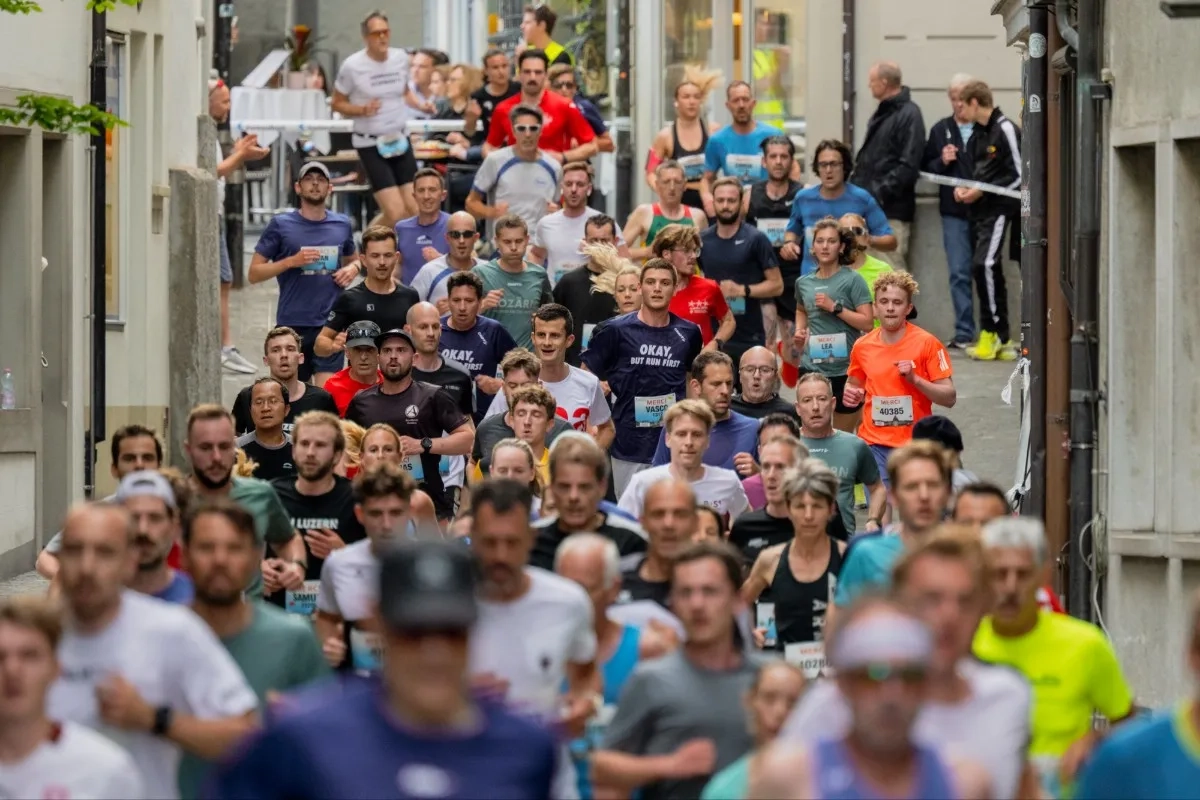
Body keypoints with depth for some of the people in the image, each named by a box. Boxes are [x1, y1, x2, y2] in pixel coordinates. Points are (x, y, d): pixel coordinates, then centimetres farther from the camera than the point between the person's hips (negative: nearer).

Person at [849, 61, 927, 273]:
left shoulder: (909, 115, -11)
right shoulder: (881, 114, 18)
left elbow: (908, 165, -18)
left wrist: (881, 192, -21)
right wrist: (855, 183, 12)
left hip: (892, 209, -9)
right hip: (870, 206, 9)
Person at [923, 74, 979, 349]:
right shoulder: (940, 130, 10)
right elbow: (925, 168, 15)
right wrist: (942, 162, -4)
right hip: (954, 212, 3)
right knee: (959, 274, 2)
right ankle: (964, 334, 6)